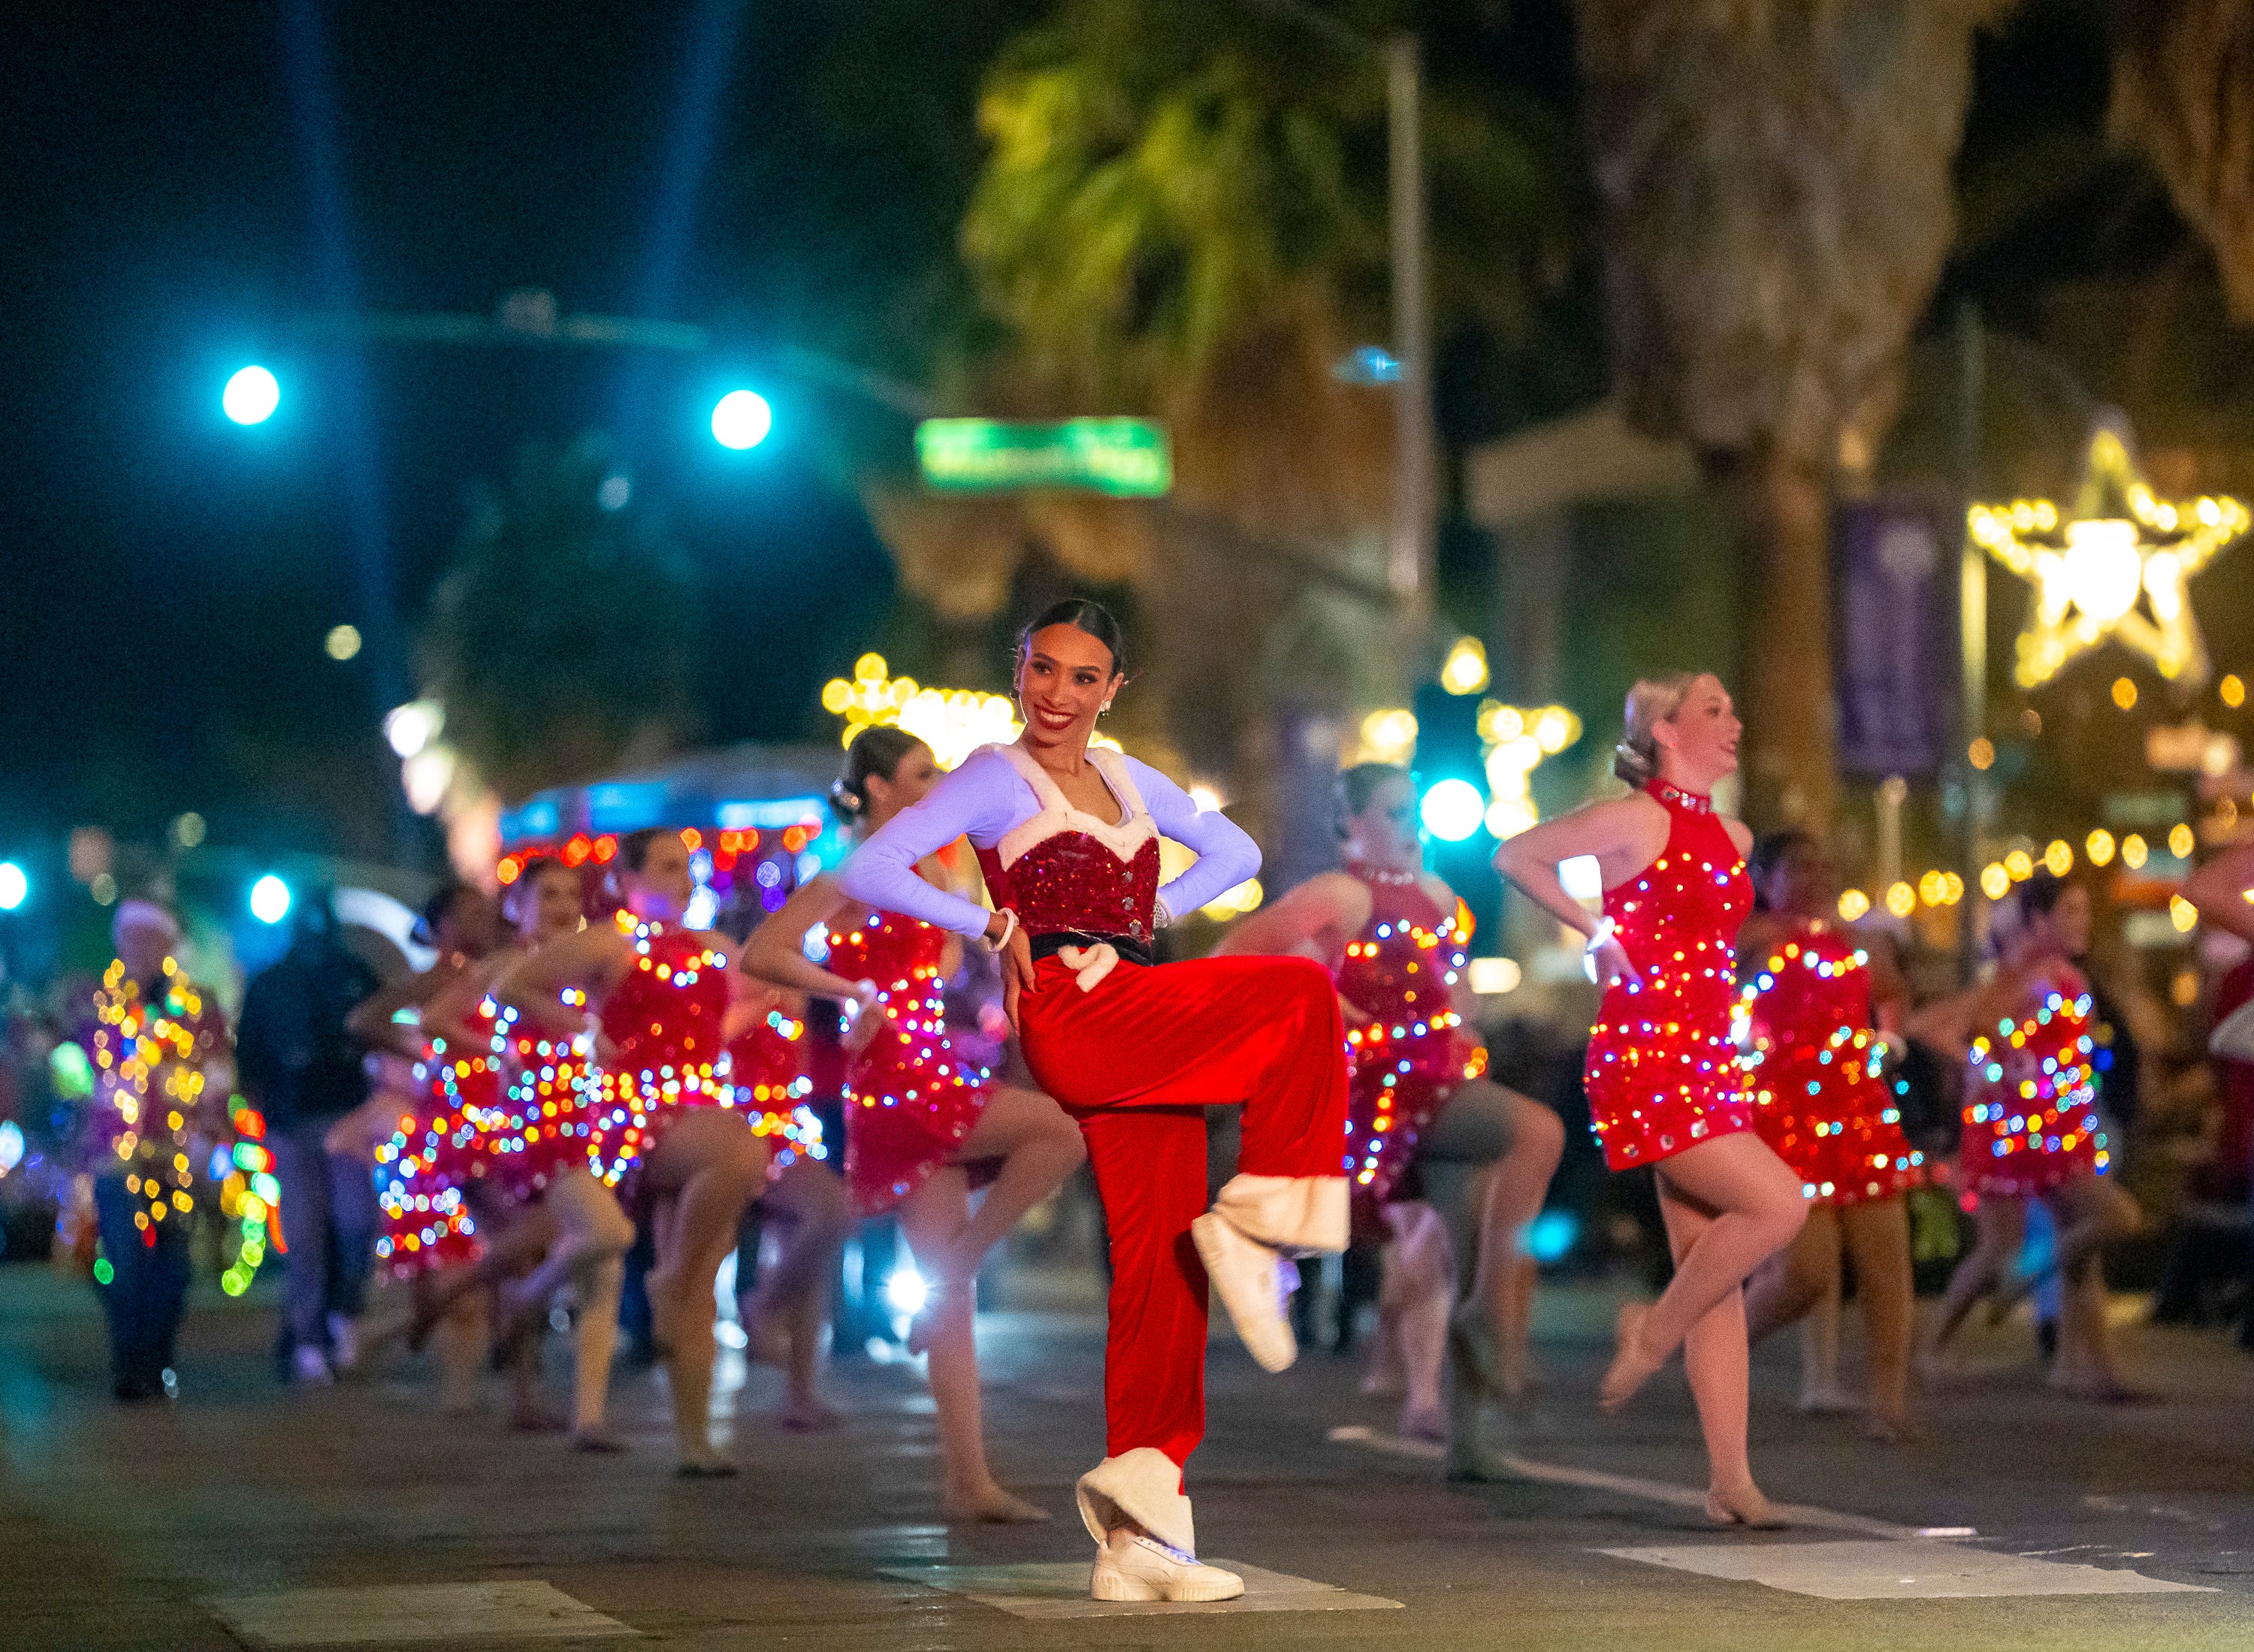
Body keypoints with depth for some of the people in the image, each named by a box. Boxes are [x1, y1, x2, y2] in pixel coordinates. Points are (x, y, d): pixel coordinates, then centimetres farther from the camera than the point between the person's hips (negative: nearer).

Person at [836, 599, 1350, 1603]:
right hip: (1075, 1023, -6)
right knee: (1300, 993, -21)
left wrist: (1158, 910, 17)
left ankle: (1137, 1538, -2)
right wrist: (993, 924, -7)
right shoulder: (995, 778, 4)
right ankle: (1254, 1227, -13)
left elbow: (1235, 851, 34)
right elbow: (867, 870, -5)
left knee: (1163, 1271, -2)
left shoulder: (1130, 781, 21)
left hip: (1153, 1043, 6)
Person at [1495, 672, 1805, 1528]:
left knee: (1719, 1271, 4)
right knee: (1778, 1204, -19)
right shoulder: (1635, 820, -7)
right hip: (1643, 1057, -8)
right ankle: (1655, 1331, 2)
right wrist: (1596, 931, -4)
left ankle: (1731, 1480, 5)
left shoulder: (1732, 837, 15)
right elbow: (1516, 856, -1)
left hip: (1708, 1058, 8)